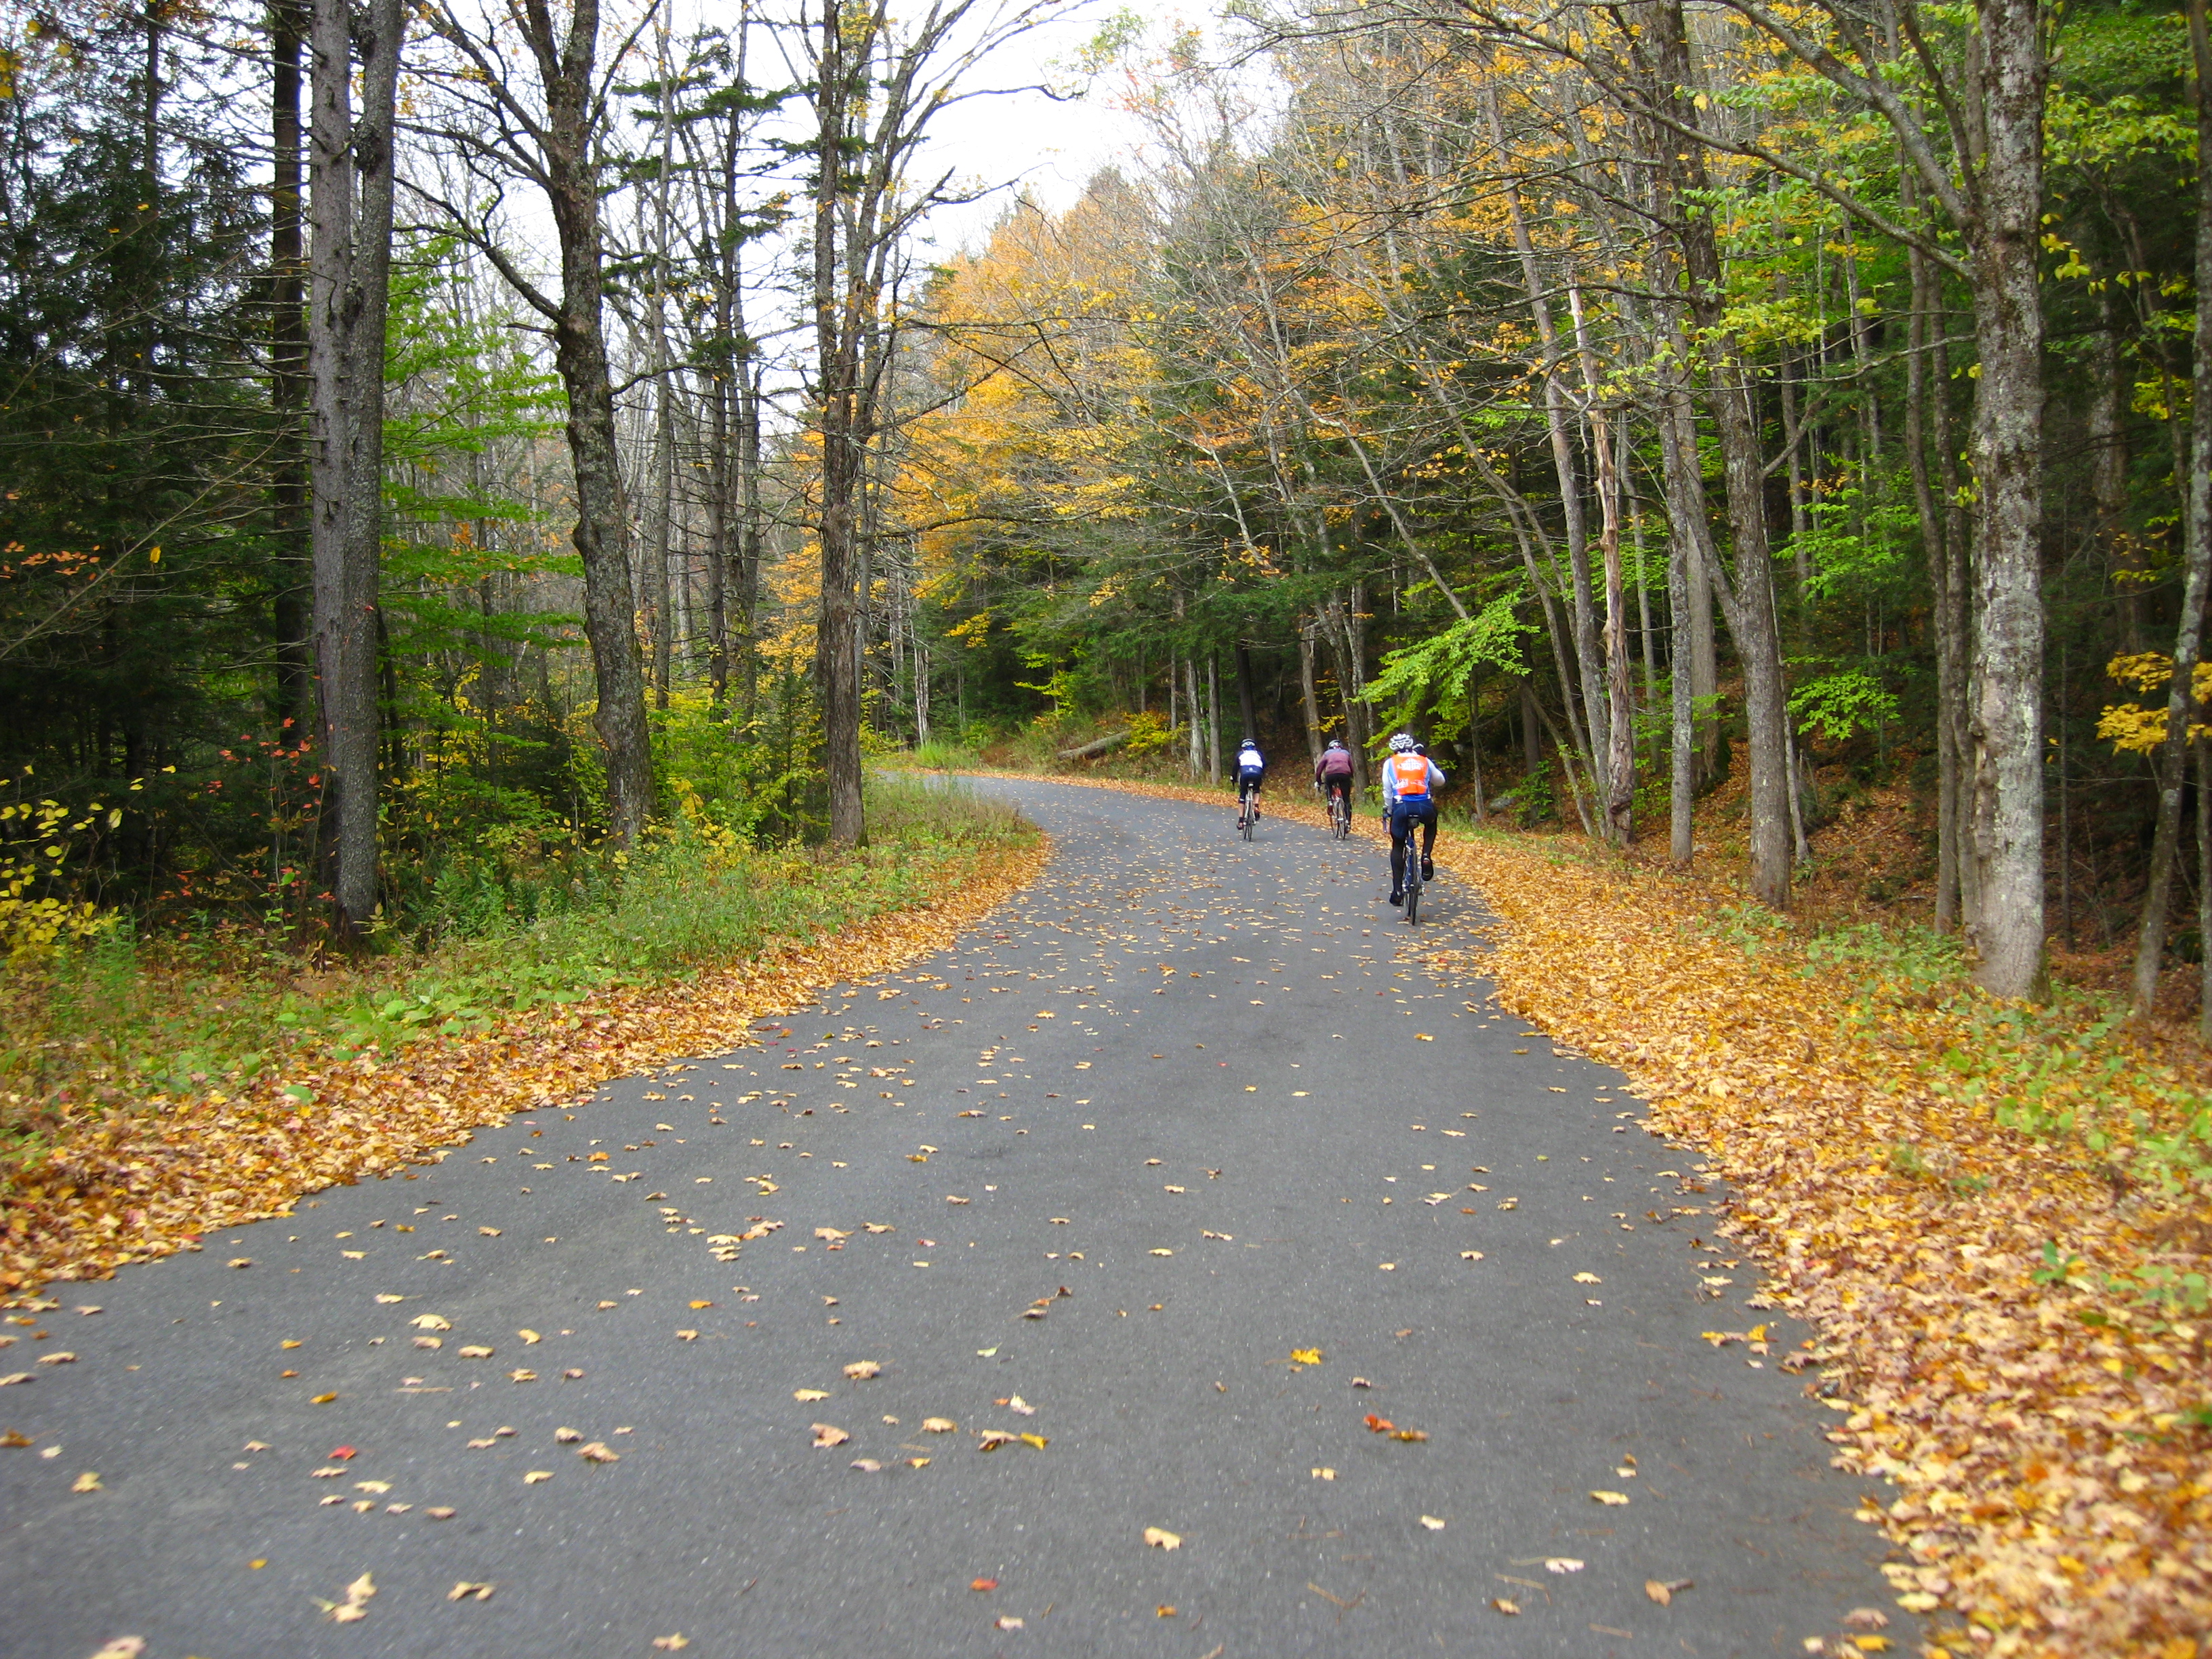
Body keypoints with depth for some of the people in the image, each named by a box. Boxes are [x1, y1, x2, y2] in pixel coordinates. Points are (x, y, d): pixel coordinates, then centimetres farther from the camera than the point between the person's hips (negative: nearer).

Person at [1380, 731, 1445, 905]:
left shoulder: (1390, 763, 14)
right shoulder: (1425, 761, 18)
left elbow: (1387, 790, 11)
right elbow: (1440, 781, 29)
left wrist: (1388, 810, 24)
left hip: (1401, 807, -1)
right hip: (1425, 807, 1)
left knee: (1397, 847, 18)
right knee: (1431, 823, 37)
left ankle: (1397, 890, 9)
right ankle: (1427, 857, 15)